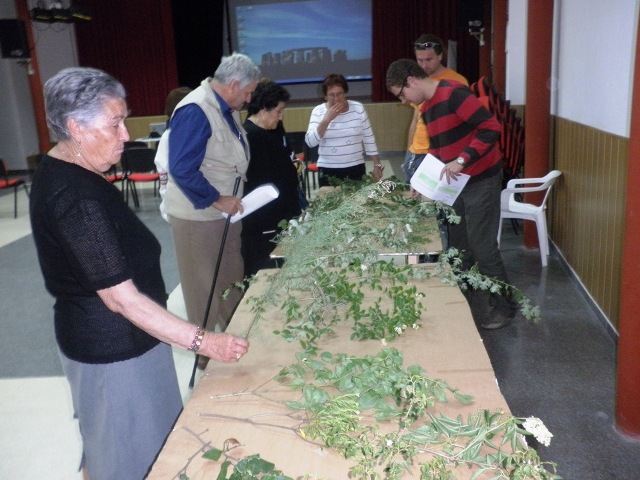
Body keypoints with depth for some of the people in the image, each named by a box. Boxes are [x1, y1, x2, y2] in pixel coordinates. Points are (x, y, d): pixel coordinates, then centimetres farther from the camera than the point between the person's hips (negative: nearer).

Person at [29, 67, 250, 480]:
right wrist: (203, 342, -28)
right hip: (112, 348, -10)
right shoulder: (75, 197, -29)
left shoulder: (60, 170, 3)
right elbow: (121, 299, -29)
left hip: (105, 336, 10)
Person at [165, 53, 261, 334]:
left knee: (232, 280, 18)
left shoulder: (226, 107, 6)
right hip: (199, 215, -9)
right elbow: (181, 170, -28)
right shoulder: (195, 111, -24)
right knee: (205, 287, 7)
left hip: (225, 211, 9)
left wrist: (230, 199, 11)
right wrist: (217, 200, -22)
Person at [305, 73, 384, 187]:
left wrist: (377, 165, 4)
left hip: (356, 169, 1)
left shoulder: (358, 108, -1)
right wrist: (327, 119, -20)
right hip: (328, 171, -1)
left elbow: (369, 139, 5)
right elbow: (310, 142, -13)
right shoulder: (318, 111, -4)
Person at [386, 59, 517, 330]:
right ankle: (466, 304, 24)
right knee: (459, 248, 12)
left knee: (482, 247, -3)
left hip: (481, 179, -9)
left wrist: (461, 160, -29)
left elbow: (491, 128, -24)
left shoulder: (453, 94, -19)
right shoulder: (426, 108, 11)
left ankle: (503, 308, 14)